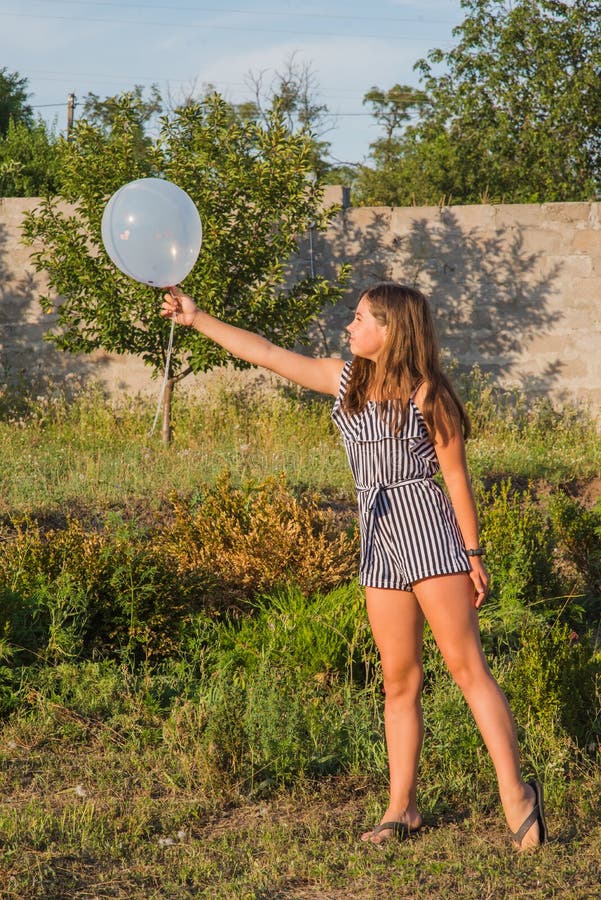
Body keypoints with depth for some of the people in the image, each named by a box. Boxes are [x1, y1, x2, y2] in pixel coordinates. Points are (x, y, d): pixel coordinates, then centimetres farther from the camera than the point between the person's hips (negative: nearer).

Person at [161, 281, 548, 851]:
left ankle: (515, 793, -8)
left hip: (426, 525, -6)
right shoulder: (346, 380, 10)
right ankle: (401, 807, 12)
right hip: (378, 535, 6)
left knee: (466, 667, -10)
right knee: (399, 680, 8)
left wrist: (474, 555, -6)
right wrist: (197, 319, 15)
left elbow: (456, 475, -5)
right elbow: (266, 354, 15)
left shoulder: (425, 392, -7)